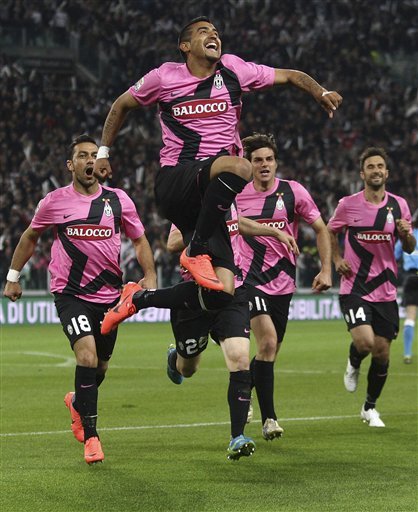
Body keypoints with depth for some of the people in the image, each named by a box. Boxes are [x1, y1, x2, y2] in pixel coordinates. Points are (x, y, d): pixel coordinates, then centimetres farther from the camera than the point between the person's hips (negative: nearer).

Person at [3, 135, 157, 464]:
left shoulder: (118, 200, 2)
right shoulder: (54, 202, -1)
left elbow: (139, 240, 13)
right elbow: (31, 236, 15)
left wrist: (150, 276, -1)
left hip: (110, 295, 3)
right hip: (69, 293, -3)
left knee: (101, 366, 13)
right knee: (87, 354, -22)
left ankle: (77, 402, 48)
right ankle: (90, 436, -15)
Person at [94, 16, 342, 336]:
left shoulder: (233, 70, 9)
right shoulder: (165, 77, 3)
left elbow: (289, 76, 15)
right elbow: (122, 105, 20)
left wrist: (321, 93, -3)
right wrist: (103, 152, 19)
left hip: (207, 199, 4)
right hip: (175, 183, -4)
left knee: (221, 293, -8)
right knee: (239, 167, -37)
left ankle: (139, 299, 13)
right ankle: (196, 251, -24)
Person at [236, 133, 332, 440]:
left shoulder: (293, 192, -1)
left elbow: (321, 229, 7)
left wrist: (326, 270, -2)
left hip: (283, 282, 3)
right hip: (250, 279, -3)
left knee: (271, 351, 9)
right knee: (268, 342, -20)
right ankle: (269, 418, -16)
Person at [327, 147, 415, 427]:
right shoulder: (348, 204, -2)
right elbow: (330, 232, 17)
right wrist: (337, 259, 2)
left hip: (386, 290, 2)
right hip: (354, 288, -2)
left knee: (382, 353, 3)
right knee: (365, 342, -22)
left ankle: (370, 407, 23)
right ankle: (353, 364, 16)